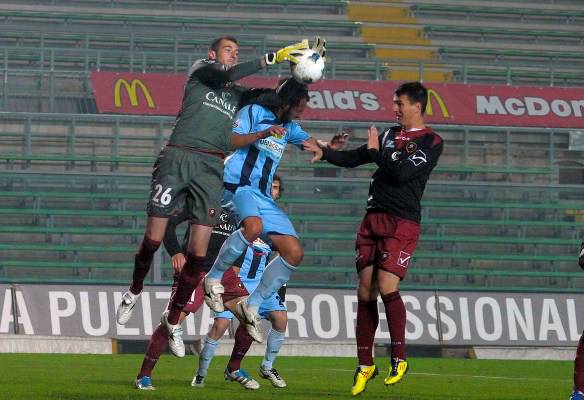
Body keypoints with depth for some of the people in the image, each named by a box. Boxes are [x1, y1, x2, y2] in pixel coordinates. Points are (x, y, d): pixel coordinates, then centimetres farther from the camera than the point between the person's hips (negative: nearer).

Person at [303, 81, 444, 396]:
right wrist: (324, 153, 7)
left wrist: (376, 151, -3)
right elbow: (354, 158, 22)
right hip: (373, 218, 6)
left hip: (402, 223, -6)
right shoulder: (390, 134, 18)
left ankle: (399, 358, -2)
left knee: (387, 287, -17)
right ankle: (365, 364, 11)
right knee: (365, 291, 3)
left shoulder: (431, 143, -4)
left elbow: (401, 172, -15)